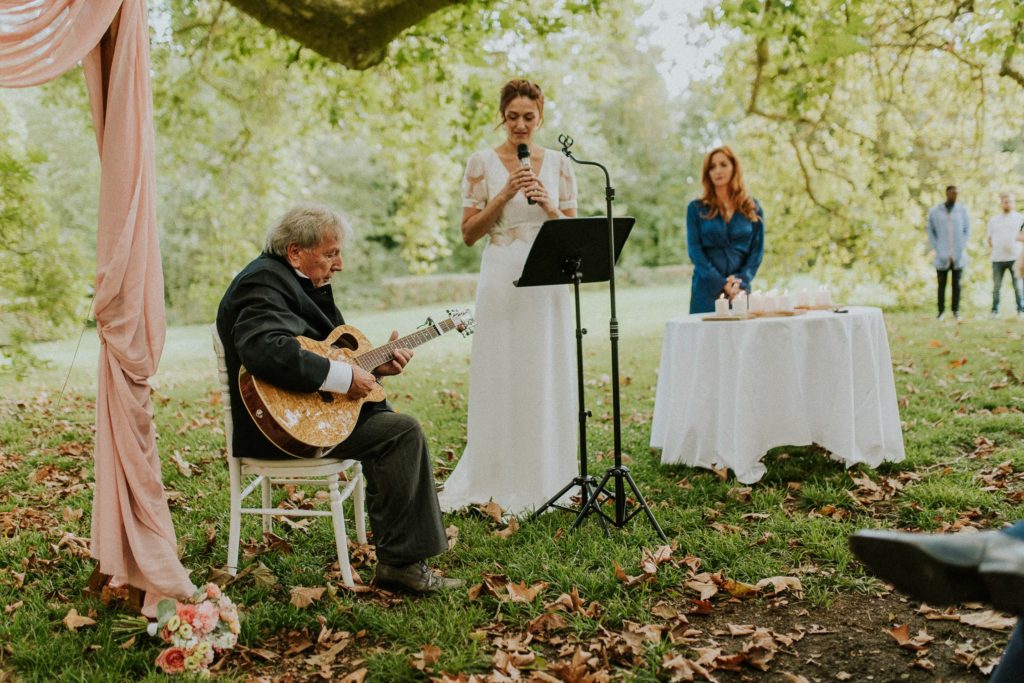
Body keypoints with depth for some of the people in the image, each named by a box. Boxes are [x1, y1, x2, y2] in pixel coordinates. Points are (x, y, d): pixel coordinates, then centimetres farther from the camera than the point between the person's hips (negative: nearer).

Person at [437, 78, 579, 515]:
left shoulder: (558, 164, 9)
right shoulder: (482, 163, 2)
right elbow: (469, 234, -1)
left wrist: (548, 206, -9)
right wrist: (504, 195, -12)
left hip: (548, 282, 3)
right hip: (502, 279, -2)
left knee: (547, 380, 6)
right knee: (499, 381, 0)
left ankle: (543, 480, 18)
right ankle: (499, 483, 10)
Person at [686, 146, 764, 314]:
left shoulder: (752, 209, 11)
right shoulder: (696, 209, 7)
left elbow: (757, 249, 7)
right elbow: (694, 249, -2)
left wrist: (740, 282, -10)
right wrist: (721, 284, -13)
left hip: (739, 290, 1)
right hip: (707, 290, -1)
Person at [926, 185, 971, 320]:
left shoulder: (962, 210, 4)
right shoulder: (935, 211, 1)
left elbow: (967, 230, 9)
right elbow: (930, 231, 6)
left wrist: (962, 247, -1)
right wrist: (937, 249, -2)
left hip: (958, 256, 1)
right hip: (942, 256, -1)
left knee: (956, 283, 6)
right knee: (942, 284, 2)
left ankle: (956, 310, 13)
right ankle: (941, 310, 10)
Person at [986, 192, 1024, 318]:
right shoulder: (993, 220, 13)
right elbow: (990, 238, 19)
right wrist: (994, 246, 4)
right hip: (997, 258, 2)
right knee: (996, 286, 5)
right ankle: (995, 310, 12)